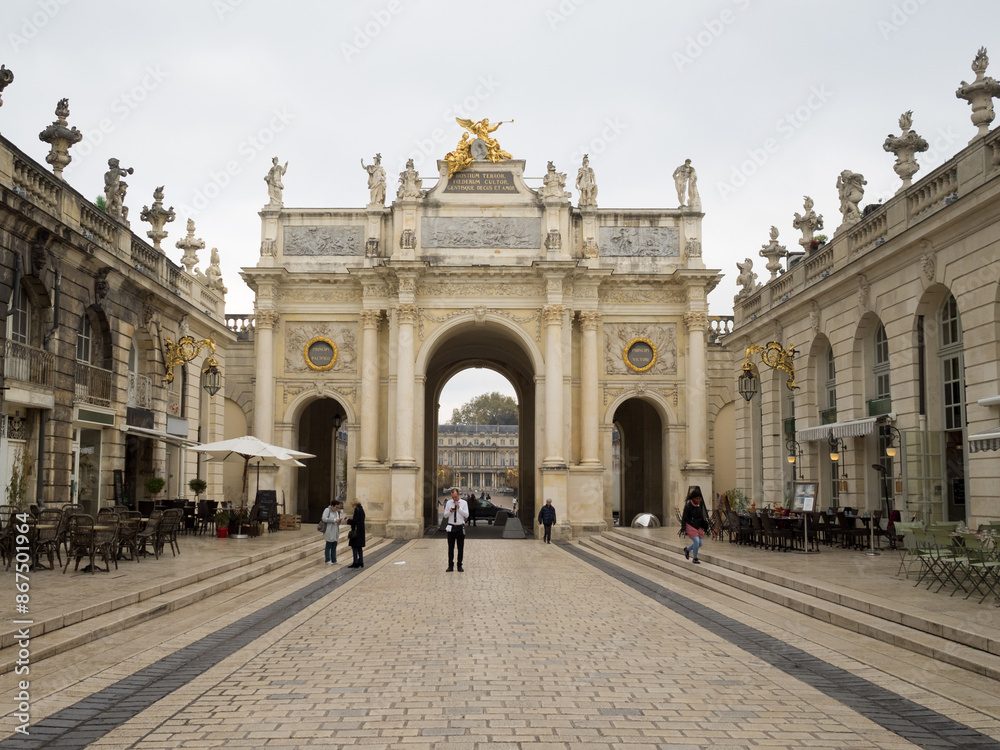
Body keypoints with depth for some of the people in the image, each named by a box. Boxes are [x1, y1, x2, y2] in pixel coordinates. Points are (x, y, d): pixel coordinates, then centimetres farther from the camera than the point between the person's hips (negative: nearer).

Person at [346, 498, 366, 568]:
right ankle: (360, 562, 15)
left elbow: (355, 521, -19)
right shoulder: (361, 509, 12)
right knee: (359, 547, 13)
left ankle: (356, 562, -5)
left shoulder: (357, 509, -14)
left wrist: (348, 521, -4)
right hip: (361, 531, 9)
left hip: (356, 531, -9)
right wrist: (351, 519, 16)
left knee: (354, 546, -4)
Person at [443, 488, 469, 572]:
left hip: (460, 527, -1)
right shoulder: (448, 503, 5)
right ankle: (450, 566, 8)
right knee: (450, 547, 2)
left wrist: (459, 507, -17)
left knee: (461, 548, 2)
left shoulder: (464, 503, 0)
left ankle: (460, 566, 10)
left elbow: (466, 515, -8)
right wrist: (450, 511, -15)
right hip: (451, 527, 1)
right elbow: (445, 515, 6)